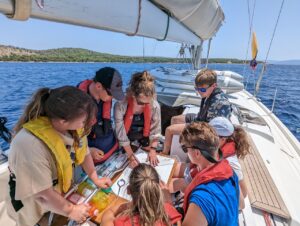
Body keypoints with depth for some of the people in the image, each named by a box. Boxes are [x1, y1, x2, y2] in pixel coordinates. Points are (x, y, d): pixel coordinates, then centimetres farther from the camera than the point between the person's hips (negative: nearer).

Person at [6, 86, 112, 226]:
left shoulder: (71, 125, -23)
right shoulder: (29, 145, -40)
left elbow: (83, 152, -7)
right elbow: (42, 194, -29)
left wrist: (95, 179, 0)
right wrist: (70, 211, -15)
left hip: (63, 190, 5)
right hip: (37, 209, -4)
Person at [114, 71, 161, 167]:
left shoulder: (155, 105, -29)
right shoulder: (120, 105, -35)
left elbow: (155, 130, -14)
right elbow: (121, 134, -26)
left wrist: (153, 149, -16)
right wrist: (131, 156, -22)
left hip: (143, 137, 2)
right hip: (127, 136, -1)